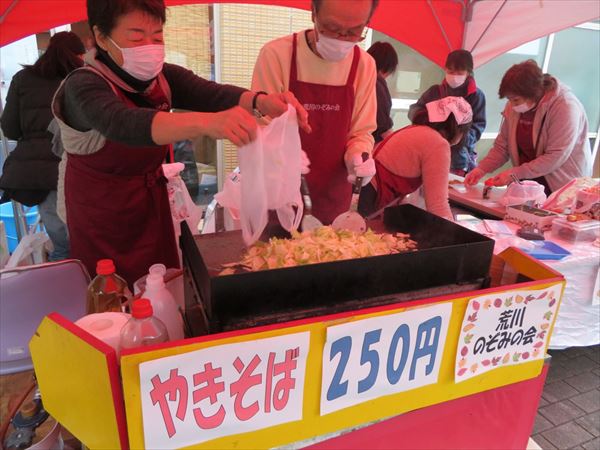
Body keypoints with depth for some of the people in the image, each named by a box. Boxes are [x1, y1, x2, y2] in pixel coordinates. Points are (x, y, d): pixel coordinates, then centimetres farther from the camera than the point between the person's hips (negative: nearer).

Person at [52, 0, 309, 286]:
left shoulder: (163, 77, -4)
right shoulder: (83, 86, -20)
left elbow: (211, 93, -22)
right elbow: (124, 125, -41)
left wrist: (261, 101, -43)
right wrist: (206, 123, -58)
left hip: (153, 208, 4)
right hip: (101, 221, -4)